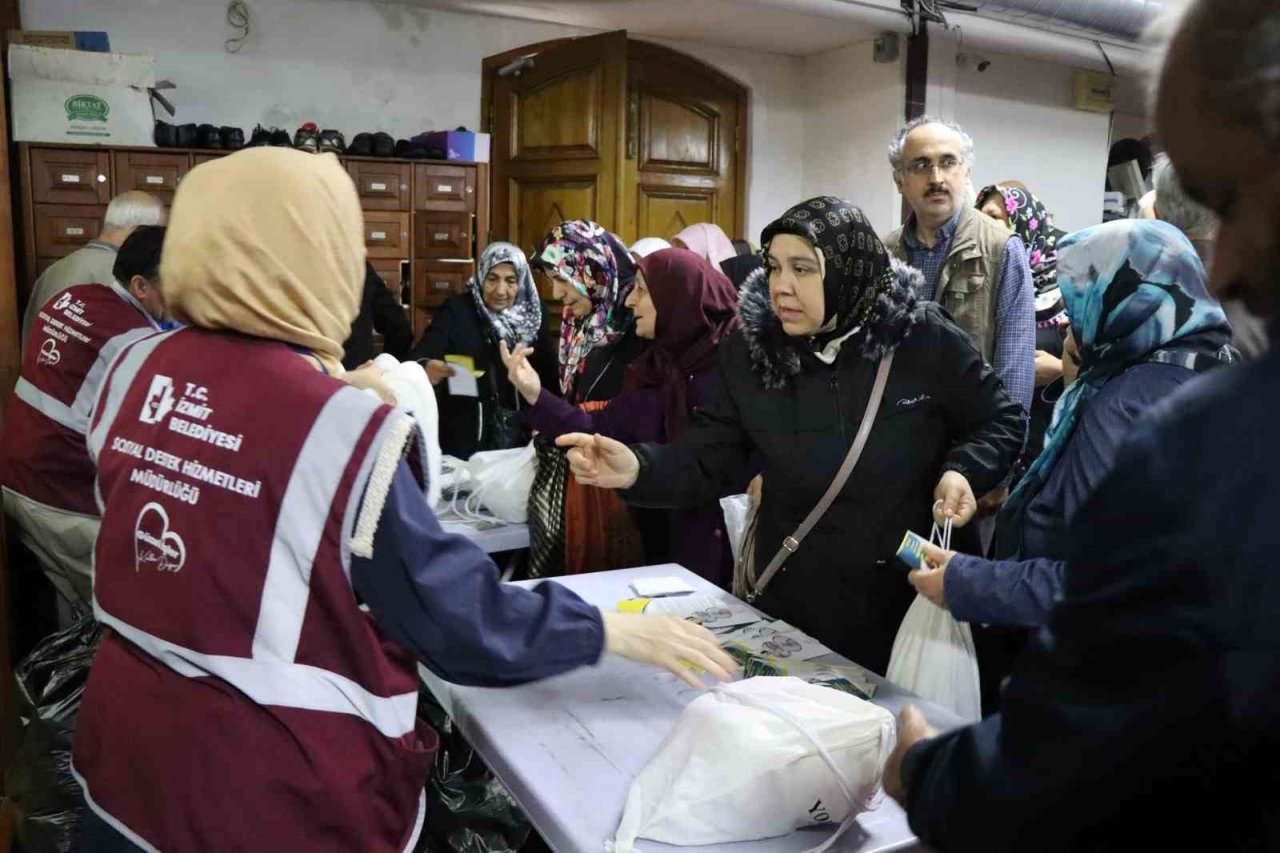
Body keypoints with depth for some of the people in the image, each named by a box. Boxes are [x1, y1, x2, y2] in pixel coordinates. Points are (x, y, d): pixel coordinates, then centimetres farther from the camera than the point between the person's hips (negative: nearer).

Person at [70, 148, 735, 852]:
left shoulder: (136, 368, -4)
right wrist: (619, 631, -7)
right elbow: (455, 615, -18)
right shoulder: (341, 434, -25)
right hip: (269, 784, -6)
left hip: (130, 744, 7)